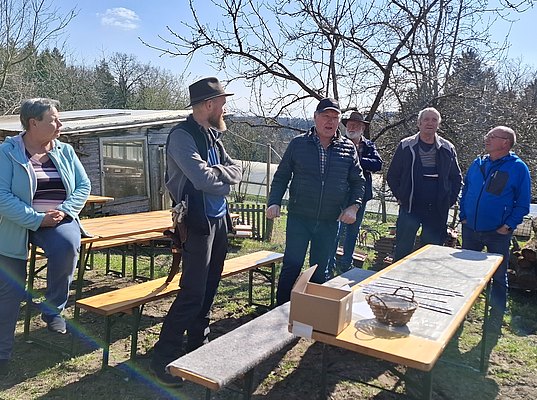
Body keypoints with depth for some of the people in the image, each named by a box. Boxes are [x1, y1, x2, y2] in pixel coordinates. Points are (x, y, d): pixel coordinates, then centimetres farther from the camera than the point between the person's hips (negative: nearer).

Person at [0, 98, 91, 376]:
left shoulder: (64, 151, 6)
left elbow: (83, 185, 3)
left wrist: (64, 210, -14)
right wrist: (37, 219, -23)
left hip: (58, 220, 2)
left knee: (67, 246, -33)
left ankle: (53, 309, -10)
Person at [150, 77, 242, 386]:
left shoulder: (213, 135, 13)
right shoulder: (182, 136, -14)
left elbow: (236, 171, 6)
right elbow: (203, 179, -24)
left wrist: (216, 173, -12)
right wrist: (225, 181, -6)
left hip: (219, 219, 9)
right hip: (198, 221, -9)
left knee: (209, 287, 16)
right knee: (193, 292, -7)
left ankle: (197, 344, 32)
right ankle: (164, 358, 7)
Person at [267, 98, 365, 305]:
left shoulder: (348, 148, 4)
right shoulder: (298, 144, 0)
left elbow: (358, 181, 10)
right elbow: (281, 176, 4)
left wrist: (353, 206, -5)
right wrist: (274, 202, -9)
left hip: (330, 221, 2)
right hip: (299, 218, -2)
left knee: (321, 270, 14)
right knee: (291, 266, 1)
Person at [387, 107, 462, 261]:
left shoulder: (447, 149, 7)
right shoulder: (406, 146, 1)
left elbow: (456, 178, 14)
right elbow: (392, 175, 5)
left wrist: (450, 200, 4)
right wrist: (400, 197, -1)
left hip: (437, 211, 2)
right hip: (409, 208, -2)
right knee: (403, 249, 3)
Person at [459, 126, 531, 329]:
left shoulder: (518, 168, -7)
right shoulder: (477, 163, 6)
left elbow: (523, 203, -6)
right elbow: (465, 191, 14)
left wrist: (508, 226, -14)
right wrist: (463, 216, 5)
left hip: (498, 234, -4)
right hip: (470, 230, 4)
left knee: (498, 277, 9)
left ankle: (496, 320, 22)